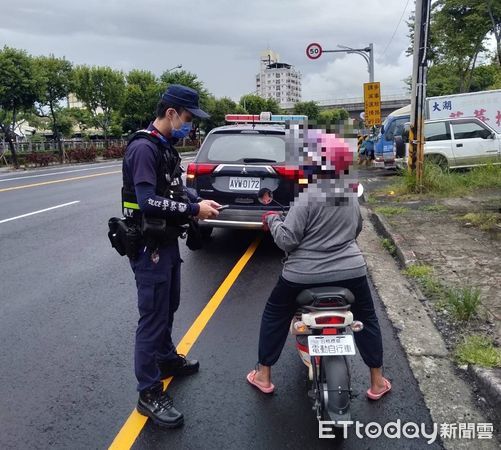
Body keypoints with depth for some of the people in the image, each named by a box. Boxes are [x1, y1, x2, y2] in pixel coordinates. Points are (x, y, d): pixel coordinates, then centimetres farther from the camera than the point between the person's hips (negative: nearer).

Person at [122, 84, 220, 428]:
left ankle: (166, 359, 42)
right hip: (149, 245, -10)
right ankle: (149, 392, 10)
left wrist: (199, 200, -1)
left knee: (169, 306, 22)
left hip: (167, 241, 10)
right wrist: (194, 210, -22)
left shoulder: (166, 146, 11)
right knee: (153, 316, -3)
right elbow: (148, 201, -29)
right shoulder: (143, 147, -19)